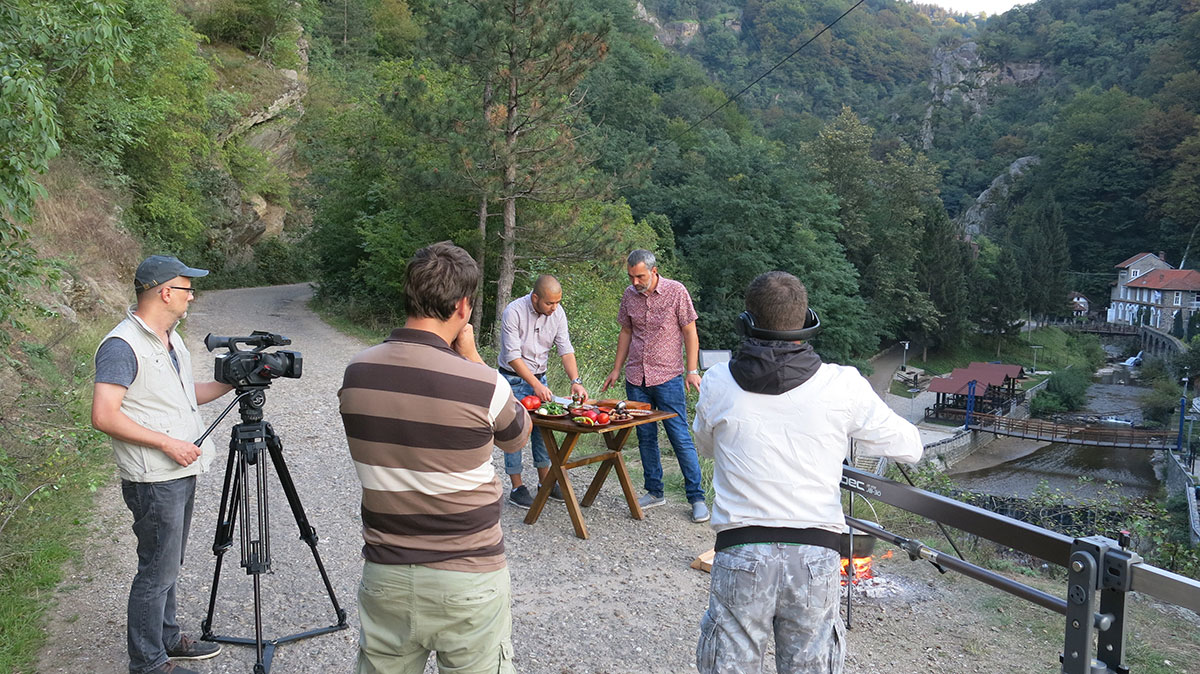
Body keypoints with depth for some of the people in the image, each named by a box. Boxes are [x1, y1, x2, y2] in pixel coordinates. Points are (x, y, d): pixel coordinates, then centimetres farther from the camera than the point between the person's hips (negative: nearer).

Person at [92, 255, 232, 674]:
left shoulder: (171, 339, 12)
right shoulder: (122, 346, -18)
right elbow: (104, 417, -23)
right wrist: (168, 443, -21)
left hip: (182, 472, 9)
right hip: (154, 480, -9)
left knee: (168, 565, 20)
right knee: (157, 571, 0)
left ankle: (167, 640, 34)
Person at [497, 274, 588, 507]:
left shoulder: (557, 313, -7)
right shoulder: (513, 312, -23)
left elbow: (565, 349, -6)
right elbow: (513, 356, -24)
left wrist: (576, 381, -20)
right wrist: (536, 385, -30)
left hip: (540, 377, 5)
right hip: (514, 378, -5)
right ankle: (517, 488, 4)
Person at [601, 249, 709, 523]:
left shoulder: (676, 292, -7)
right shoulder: (629, 295, 6)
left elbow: (690, 332, -4)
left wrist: (692, 371, -10)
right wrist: (616, 370, 13)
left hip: (668, 377, -5)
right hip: (636, 379, 5)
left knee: (680, 437, -4)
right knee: (645, 437, 9)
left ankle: (697, 497, 5)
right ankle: (654, 492, 21)